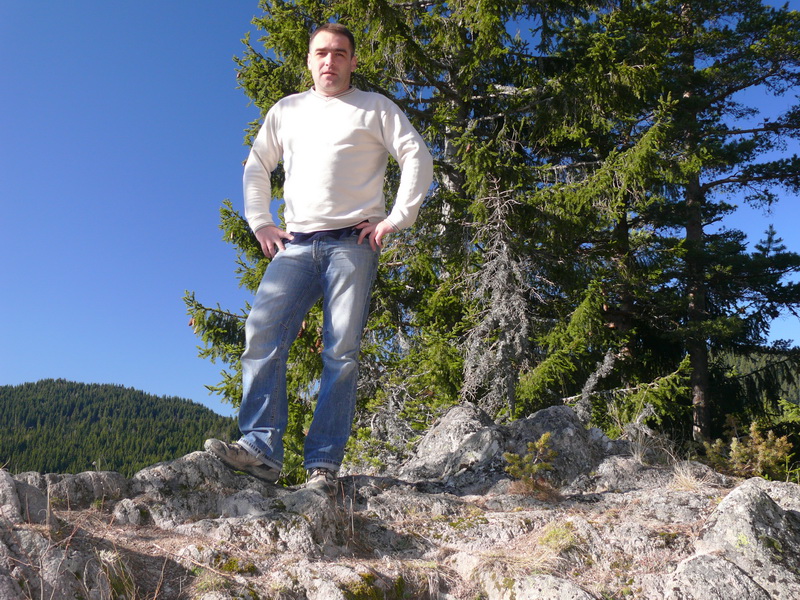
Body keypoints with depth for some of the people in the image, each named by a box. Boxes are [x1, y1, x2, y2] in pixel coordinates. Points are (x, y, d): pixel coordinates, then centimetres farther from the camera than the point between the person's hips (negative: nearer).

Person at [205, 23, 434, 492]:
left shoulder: (375, 108, 12)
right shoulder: (286, 110, 23)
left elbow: (418, 158, 4)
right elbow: (256, 168, 27)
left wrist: (396, 220, -6)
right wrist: (260, 223, 13)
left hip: (352, 243, -3)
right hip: (296, 245, 4)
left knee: (342, 354, -10)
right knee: (263, 335, -15)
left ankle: (324, 465, -8)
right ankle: (261, 448, -16)